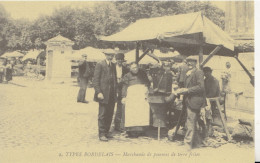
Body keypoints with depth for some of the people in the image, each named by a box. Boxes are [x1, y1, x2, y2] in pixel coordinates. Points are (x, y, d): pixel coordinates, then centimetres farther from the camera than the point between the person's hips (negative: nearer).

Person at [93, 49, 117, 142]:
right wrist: (98, 92, -18)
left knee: (110, 114, 9)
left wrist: (115, 92, 14)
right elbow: (95, 80, -10)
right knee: (102, 115, -3)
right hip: (103, 94, -7)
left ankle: (106, 132, 19)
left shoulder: (113, 65, 16)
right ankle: (101, 134, 3)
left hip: (112, 95, 7)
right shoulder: (100, 65, -6)